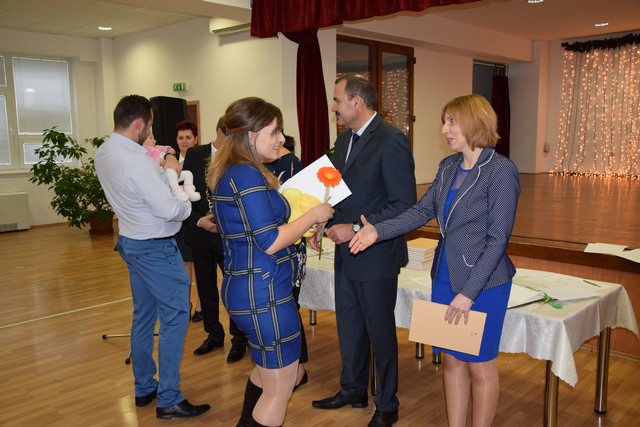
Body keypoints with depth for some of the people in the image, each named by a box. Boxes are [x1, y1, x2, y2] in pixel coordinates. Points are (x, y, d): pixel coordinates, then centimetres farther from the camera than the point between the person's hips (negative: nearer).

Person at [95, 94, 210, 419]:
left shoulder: (103, 153, 3)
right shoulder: (137, 161, -26)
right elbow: (168, 210, -26)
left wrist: (164, 172, 8)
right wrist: (187, 205, -7)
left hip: (131, 242, 10)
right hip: (155, 247, -9)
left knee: (144, 315, 18)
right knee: (175, 317, 0)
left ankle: (144, 388, 31)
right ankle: (168, 399, 7)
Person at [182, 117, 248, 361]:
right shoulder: (194, 155, 2)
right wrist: (199, 220, -9)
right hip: (200, 232, 4)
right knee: (206, 287, 15)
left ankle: (239, 339, 22)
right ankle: (214, 334, 33)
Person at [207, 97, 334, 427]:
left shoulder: (228, 172, 10)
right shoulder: (248, 175, -20)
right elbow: (270, 242, -23)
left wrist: (302, 226, 15)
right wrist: (313, 215, -11)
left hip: (243, 287, 10)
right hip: (264, 292, -10)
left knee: (267, 366, 29)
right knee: (280, 386, 5)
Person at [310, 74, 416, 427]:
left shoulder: (391, 141, -18)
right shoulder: (344, 139, 9)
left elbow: (404, 205, -21)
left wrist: (356, 229, -22)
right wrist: (323, 225, 2)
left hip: (375, 255, -8)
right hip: (346, 252, 8)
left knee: (380, 331, 9)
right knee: (348, 327, 20)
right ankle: (352, 390, 40)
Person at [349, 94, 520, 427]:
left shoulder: (501, 170, -15)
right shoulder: (447, 167, 7)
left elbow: (497, 239, -17)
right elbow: (421, 211, 5)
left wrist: (468, 293, -19)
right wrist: (378, 231, -10)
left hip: (483, 283, -6)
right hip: (445, 277, 6)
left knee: (479, 366, 10)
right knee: (452, 361, 16)